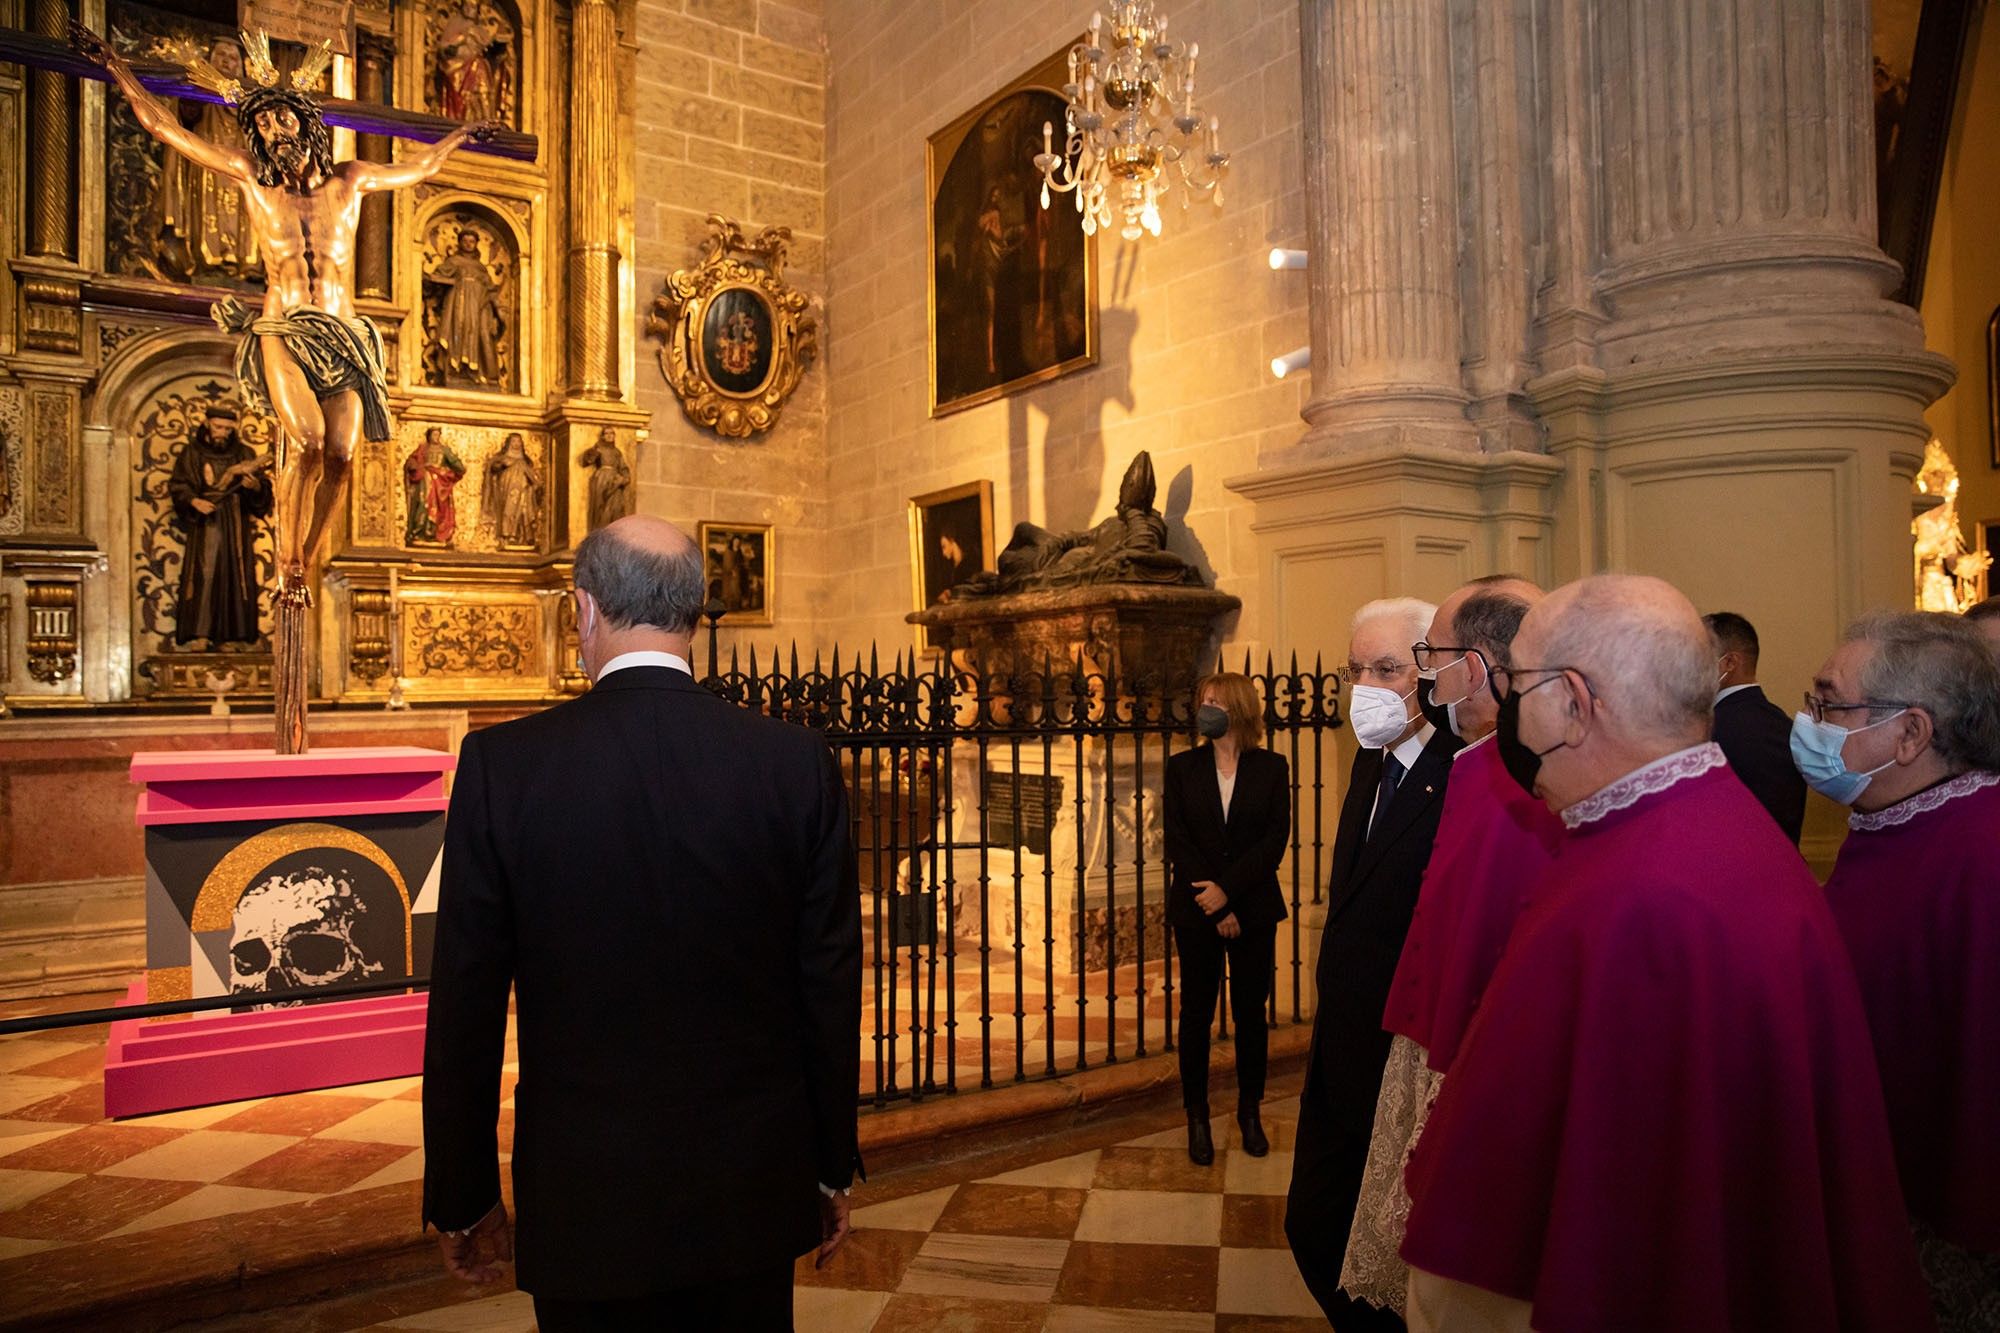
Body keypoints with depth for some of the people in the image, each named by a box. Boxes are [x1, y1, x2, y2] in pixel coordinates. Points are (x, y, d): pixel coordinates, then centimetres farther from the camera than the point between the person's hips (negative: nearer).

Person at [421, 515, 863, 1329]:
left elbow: (466, 1005, -7)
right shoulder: (798, 763, -9)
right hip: (753, 1188, 2)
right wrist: (832, 1167, 9)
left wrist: (462, 1197, 6)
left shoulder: (503, 764, -12)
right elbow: (831, 987, -4)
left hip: (588, 1196, -1)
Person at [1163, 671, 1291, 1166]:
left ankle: (1250, 1112, 25)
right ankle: (1197, 1119, 18)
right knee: (1196, 1012, 6)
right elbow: (1177, 841, -4)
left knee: (1251, 1011, 9)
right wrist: (1214, 905, -11)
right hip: (1196, 910, 0)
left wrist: (1227, 888, -17)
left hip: (1254, 908, 0)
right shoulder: (1182, 767, 1)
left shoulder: (1271, 767, 0)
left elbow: (1275, 839, -7)